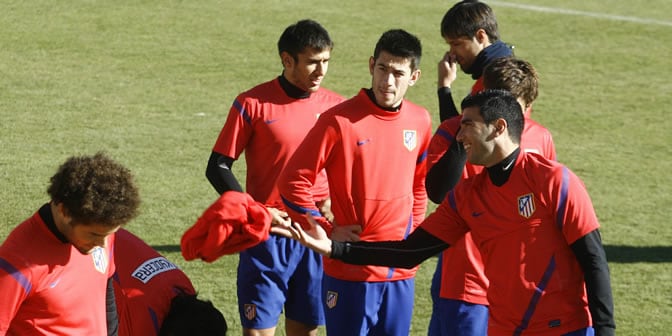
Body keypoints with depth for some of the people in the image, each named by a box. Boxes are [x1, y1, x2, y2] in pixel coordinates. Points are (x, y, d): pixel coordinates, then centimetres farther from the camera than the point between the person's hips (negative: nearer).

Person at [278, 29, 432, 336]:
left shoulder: (420, 121, 4)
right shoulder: (340, 120, -12)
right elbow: (293, 182, -10)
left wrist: (413, 232, 13)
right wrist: (328, 232, -10)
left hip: (400, 270, 5)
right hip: (350, 269, -5)